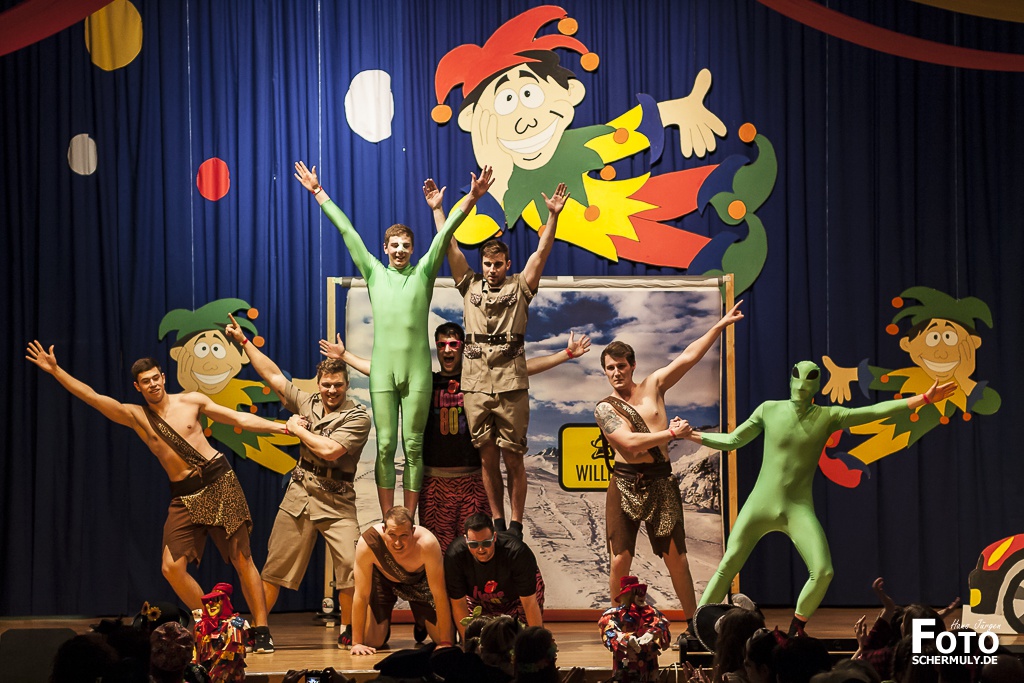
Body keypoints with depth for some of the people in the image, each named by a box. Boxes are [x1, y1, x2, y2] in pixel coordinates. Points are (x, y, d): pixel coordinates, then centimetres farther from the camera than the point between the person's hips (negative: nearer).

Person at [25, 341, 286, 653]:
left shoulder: (191, 401, 3)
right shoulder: (135, 416, 4)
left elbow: (239, 419, 8)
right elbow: (93, 397, -5)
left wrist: (281, 426, 2)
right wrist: (56, 371, -14)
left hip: (219, 482, -2)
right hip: (184, 496, 2)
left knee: (242, 559, -5)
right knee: (172, 567, -10)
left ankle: (261, 630, 1)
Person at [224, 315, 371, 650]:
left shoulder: (358, 417, -8)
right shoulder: (307, 403, 8)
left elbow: (330, 450, -20)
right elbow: (274, 376, 14)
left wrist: (298, 430, -6)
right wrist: (243, 341, 15)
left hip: (336, 502, -4)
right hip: (299, 496, 4)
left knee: (351, 566, -15)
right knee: (275, 567, 5)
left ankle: (347, 632, 0)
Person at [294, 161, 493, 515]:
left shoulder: (423, 273, 8)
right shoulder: (375, 273, 11)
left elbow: (445, 233, 0)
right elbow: (346, 230, 11)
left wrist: (472, 198, -8)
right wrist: (319, 193, 13)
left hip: (417, 370, -1)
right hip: (382, 370, 1)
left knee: (413, 447, 2)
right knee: (385, 446, 1)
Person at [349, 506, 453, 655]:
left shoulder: (426, 544, -40)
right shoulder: (367, 543, -38)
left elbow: (439, 594, -32)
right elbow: (361, 595, -29)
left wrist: (445, 642, -32)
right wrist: (356, 643, -28)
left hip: (419, 580, 0)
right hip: (382, 580, 0)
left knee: (443, 637, -9)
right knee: (372, 641, -12)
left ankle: (422, 626, 28)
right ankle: (384, 627, 26)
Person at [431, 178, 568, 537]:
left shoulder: (519, 287, 8)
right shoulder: (470, 285, 14)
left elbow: (542, 252, 0)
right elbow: (450, 247, 11)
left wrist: (553, 215, -9)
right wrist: (437, 209, 7)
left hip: (511, 386, -2)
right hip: (476, 385, 2)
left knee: (513, 458, -1)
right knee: (488, 457, 6)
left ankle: (516, 526, 3)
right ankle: (497, 523, 12)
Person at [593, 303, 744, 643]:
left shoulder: (653, 386, 10)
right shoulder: (604, 408, 0)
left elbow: (689, 356, 9)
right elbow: (631, 442, -14)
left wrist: (721, 324, 7)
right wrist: (671, 434, -12)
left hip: (660, 482, 2)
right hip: (626, 484, -2)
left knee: (676, 557, 3)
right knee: (621, 559, -4)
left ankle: (692, 622, 11)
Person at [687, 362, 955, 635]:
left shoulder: (829, 416, 0)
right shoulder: (769, 410, 1)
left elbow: (876, 410, -6)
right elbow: (732, 440, 10)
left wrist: (924, 398, -12)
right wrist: (691, 435, 6)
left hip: (799, 509, 0)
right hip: (760, 506, 0)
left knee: (823, 572, -15)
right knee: (727, 567, -5)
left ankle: (796, 629, 7)